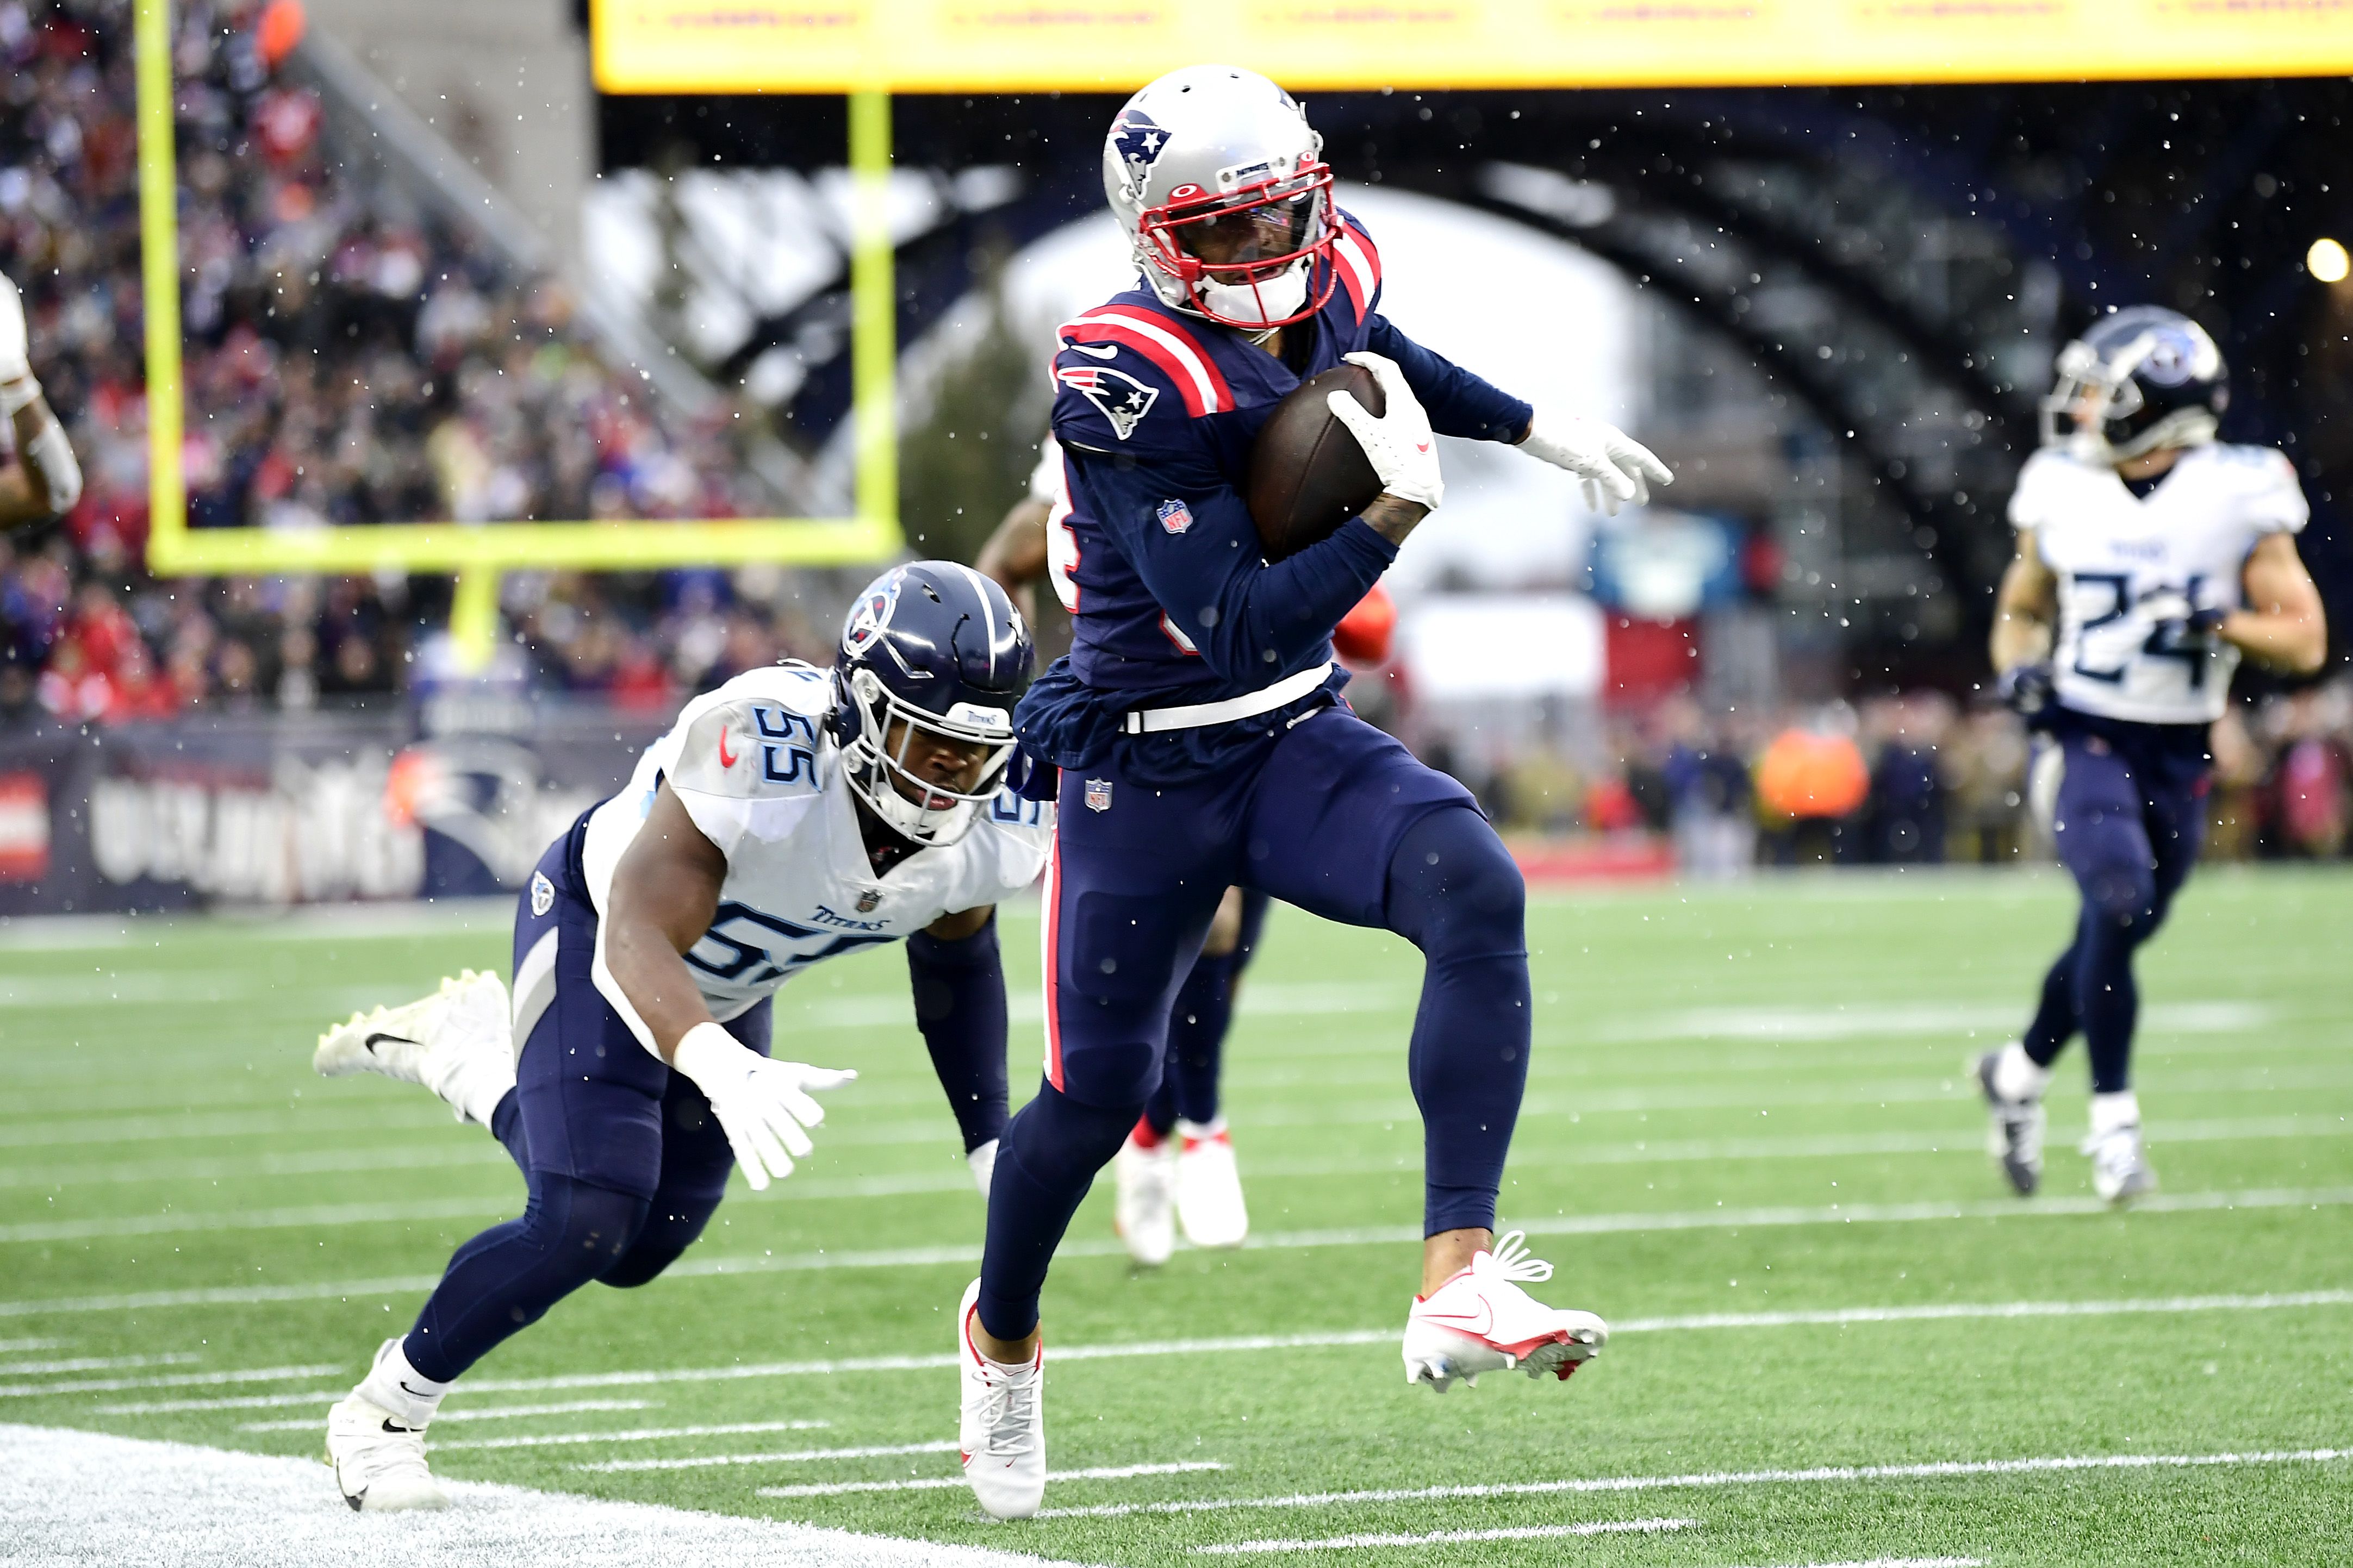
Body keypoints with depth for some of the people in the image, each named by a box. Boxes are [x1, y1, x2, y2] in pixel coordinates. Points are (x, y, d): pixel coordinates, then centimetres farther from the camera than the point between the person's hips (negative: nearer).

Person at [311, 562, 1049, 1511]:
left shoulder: (1002, 822, -23)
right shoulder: (761, 749, -43)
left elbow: (954, 953, 1)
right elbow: (635, 943, -47)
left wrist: (990, 1143, -3)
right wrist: (728, 1073, -65)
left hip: (726, 989, 7)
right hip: (600, 931, -6)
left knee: (637, 1249, 14)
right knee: (583, 1222, -20)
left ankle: (468, 1054, 40)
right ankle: (380, 1417, 5)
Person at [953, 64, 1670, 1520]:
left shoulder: (1325, 287, -4)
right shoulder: (1133, 381, -25)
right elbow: (1237, 629, -28)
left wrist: (1538, 430, 29)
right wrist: (1396, 514, -34)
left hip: (1298, 743, 5)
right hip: (1146, 772, -5)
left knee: (1477, 894, -23)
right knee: (1099, 1088, 5)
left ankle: (1460, 1286, -29)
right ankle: (1001, 1335, 37)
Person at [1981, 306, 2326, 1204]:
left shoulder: (2235, 499, -7)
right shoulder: (2064, 494, 0)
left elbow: (2304, 642, -5)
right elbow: (2022, 607, 16)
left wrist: (2220, 624, -22)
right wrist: (2019, 669, -5)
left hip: (2176, 756, 1)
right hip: (2083, 736, -1)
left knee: (2118, 936, 10)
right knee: (2117, 903, -21)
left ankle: (2020, 1071, 36)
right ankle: (2113, 1118, -10)